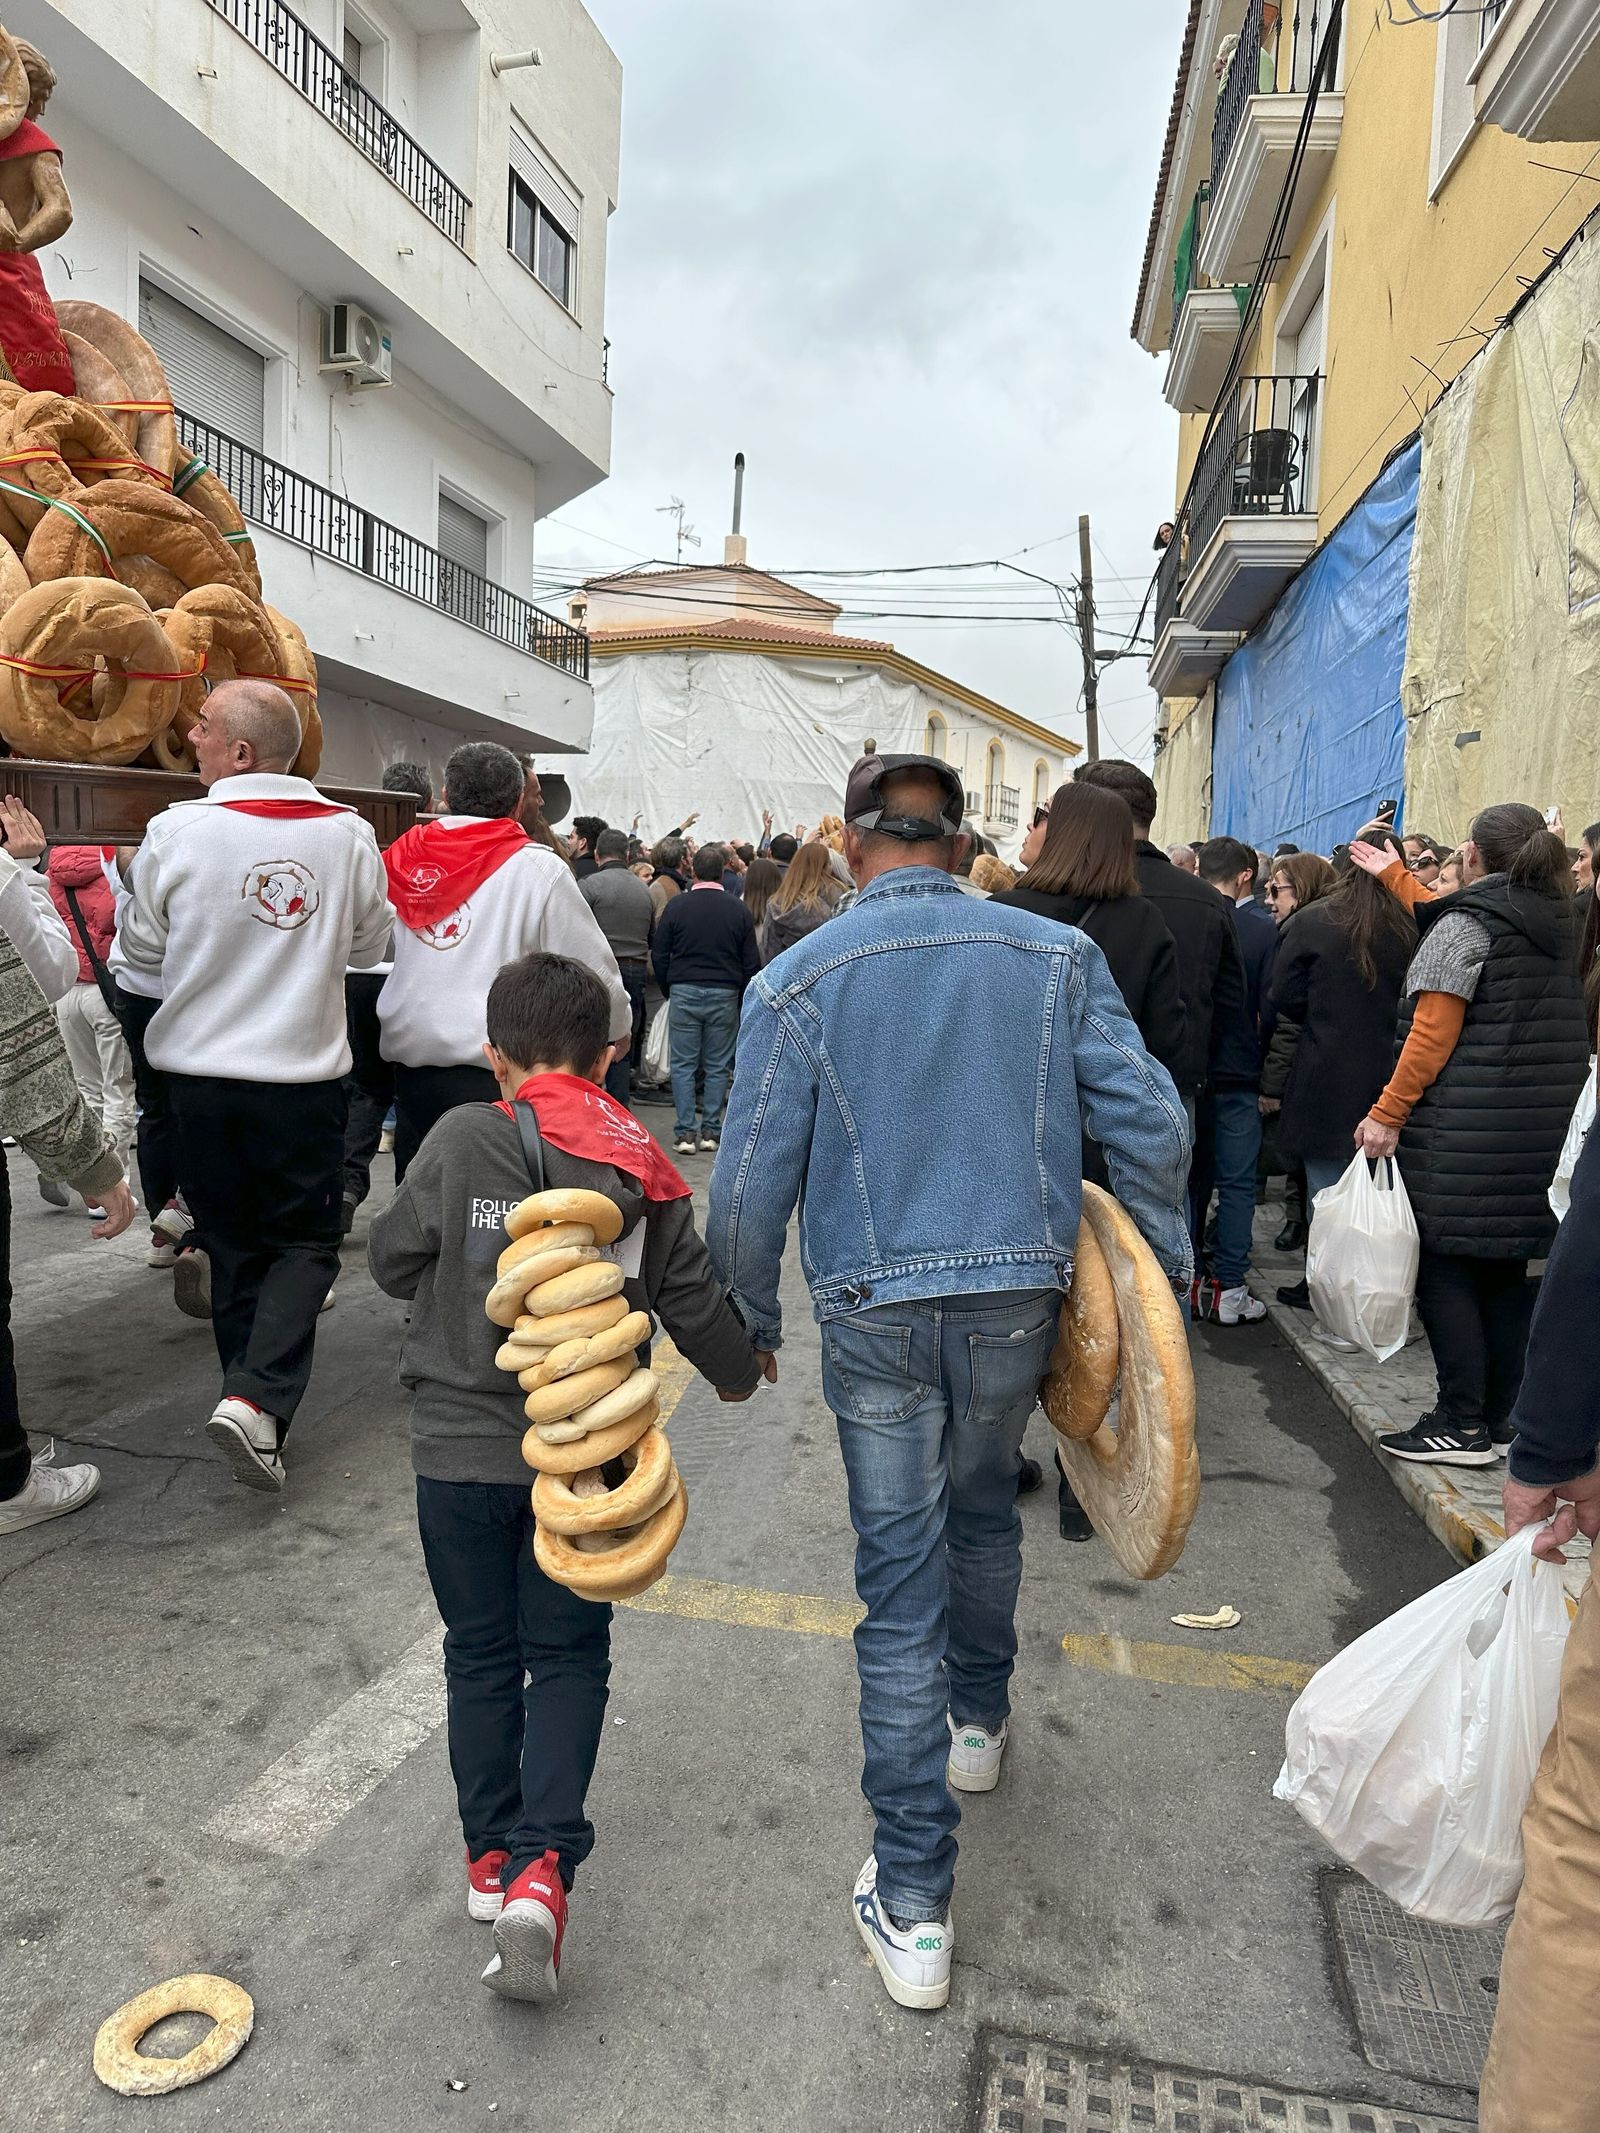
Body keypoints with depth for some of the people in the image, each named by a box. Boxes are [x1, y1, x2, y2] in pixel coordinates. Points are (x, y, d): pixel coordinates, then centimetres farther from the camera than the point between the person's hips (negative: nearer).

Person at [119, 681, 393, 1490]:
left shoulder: (176, 831, -9)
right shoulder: (349, 836, -5)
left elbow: (142, 946, 4)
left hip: (199, 1070, 1)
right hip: (304, 1073, -1)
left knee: (233, 1246, 15)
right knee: (304, 1242, 11)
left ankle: (251, 1411, 25)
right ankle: (259, 1397, -8)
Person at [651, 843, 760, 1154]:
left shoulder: (677, 905, -3)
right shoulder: (738, 909, 0)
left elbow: (659, 954, 1)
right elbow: (751, 961, 3)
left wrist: (668, 989, 13)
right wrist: (740, 995, 14)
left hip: (684, 992, -1)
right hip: (724, 996, 1)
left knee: (683, 1065, 4)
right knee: (718, 1066, 9)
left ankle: (685, 1132, 2)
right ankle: (711, 1131, 11)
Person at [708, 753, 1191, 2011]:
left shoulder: (798, 981, -6)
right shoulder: (1057, 955, -1)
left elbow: (751, 1186, -6)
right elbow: (1149, 1125, -3)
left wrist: (751, 1322, 8)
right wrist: (1167, 1273, 10)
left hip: (874, 1310, -2)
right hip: (1020, 1294, 2)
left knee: (900, 1581, 8)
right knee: (983, 1511, 28)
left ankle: (912, 1904, 16)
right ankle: (979, 1722, 50)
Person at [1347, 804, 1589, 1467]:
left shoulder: (1465, 922, -10)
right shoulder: (1557, 922, 15)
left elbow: (1433, 1033, -16)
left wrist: (1388, 1113, -12)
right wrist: (1396, 878, 38)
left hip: (1465, 1132, -8)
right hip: (1540, 1130, 8)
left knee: (1444, 1267, -1)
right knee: (1503, 1270, 12)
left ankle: (1463, 1425, 1)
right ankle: (1499, 1420, 19)